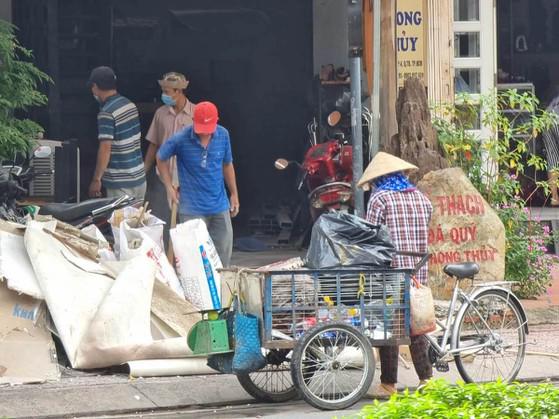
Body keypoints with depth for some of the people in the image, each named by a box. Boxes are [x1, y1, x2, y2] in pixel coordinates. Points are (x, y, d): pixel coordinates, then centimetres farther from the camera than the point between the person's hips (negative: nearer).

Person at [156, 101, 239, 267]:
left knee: (223, 255, 9)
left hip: (220, 205, 4)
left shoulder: (223, 135, -3)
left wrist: (234, 194, 14)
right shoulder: (181, 140, -14)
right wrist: (169, 187, 1)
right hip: (192, 208, -4)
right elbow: (161, 159, 4)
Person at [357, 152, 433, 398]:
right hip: (418, 273, 5)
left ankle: (388, 384, 3)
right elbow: (424, 235, 12)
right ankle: (426, 379, 13)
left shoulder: (379, 199, -5)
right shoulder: (421, 198, 11)